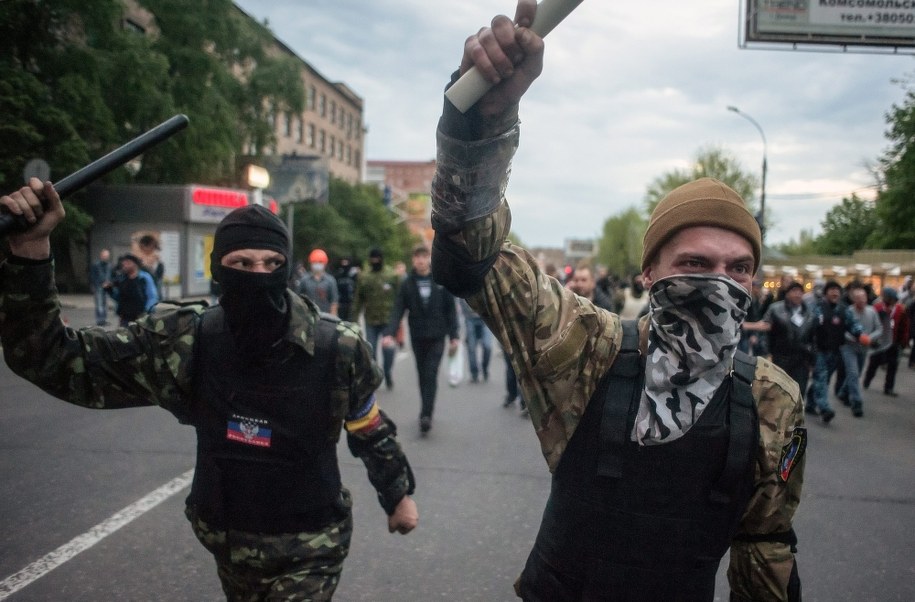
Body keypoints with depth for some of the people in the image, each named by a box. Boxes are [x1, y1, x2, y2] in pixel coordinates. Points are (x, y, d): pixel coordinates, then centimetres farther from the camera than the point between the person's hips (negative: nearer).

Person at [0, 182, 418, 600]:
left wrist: (399, 494, 10)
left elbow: (372, 432, -3)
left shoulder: (337, 349, -20)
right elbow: (55, 361, -15)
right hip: (228, 542, 3)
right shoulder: (181, 341, -15)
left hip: (309, 549, -3)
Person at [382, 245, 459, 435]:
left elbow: (451, 310, 1)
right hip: (417, 337, 2)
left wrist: (454, 336, -3)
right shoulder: (407, 283, 0)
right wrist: (389, 333, -19)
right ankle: (427, 413, 23)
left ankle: (426, 415, -11)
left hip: (437, 337, -2)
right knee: (423, 376, 11)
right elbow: (397, 310, -5)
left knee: (431, 376, -9)